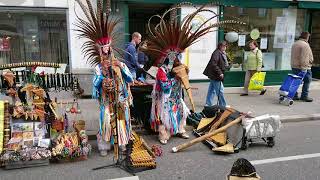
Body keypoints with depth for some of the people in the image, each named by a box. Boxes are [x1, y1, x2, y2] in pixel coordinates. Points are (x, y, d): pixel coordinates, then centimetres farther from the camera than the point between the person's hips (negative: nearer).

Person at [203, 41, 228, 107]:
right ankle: (222, 105, 9)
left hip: (214, 75, 10)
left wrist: (227, 65, 7)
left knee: (212, 90, 15)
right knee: (220, 91, -1)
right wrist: (220, 73, -23)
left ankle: (209, 104, 23)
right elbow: (213, 65, -24)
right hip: (215, 75, -10)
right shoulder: (216, 53, -18)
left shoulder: (222, 53, 13)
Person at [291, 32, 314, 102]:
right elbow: (303, 58, -21)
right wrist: (304, 68, -21)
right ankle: (304, 96, 7)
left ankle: (294, 95, 13)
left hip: (294, 66, 8)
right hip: (304, 67, -8)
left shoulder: (294, 44, 13)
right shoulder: (305, 45, -14)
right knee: (307, 81, 4)